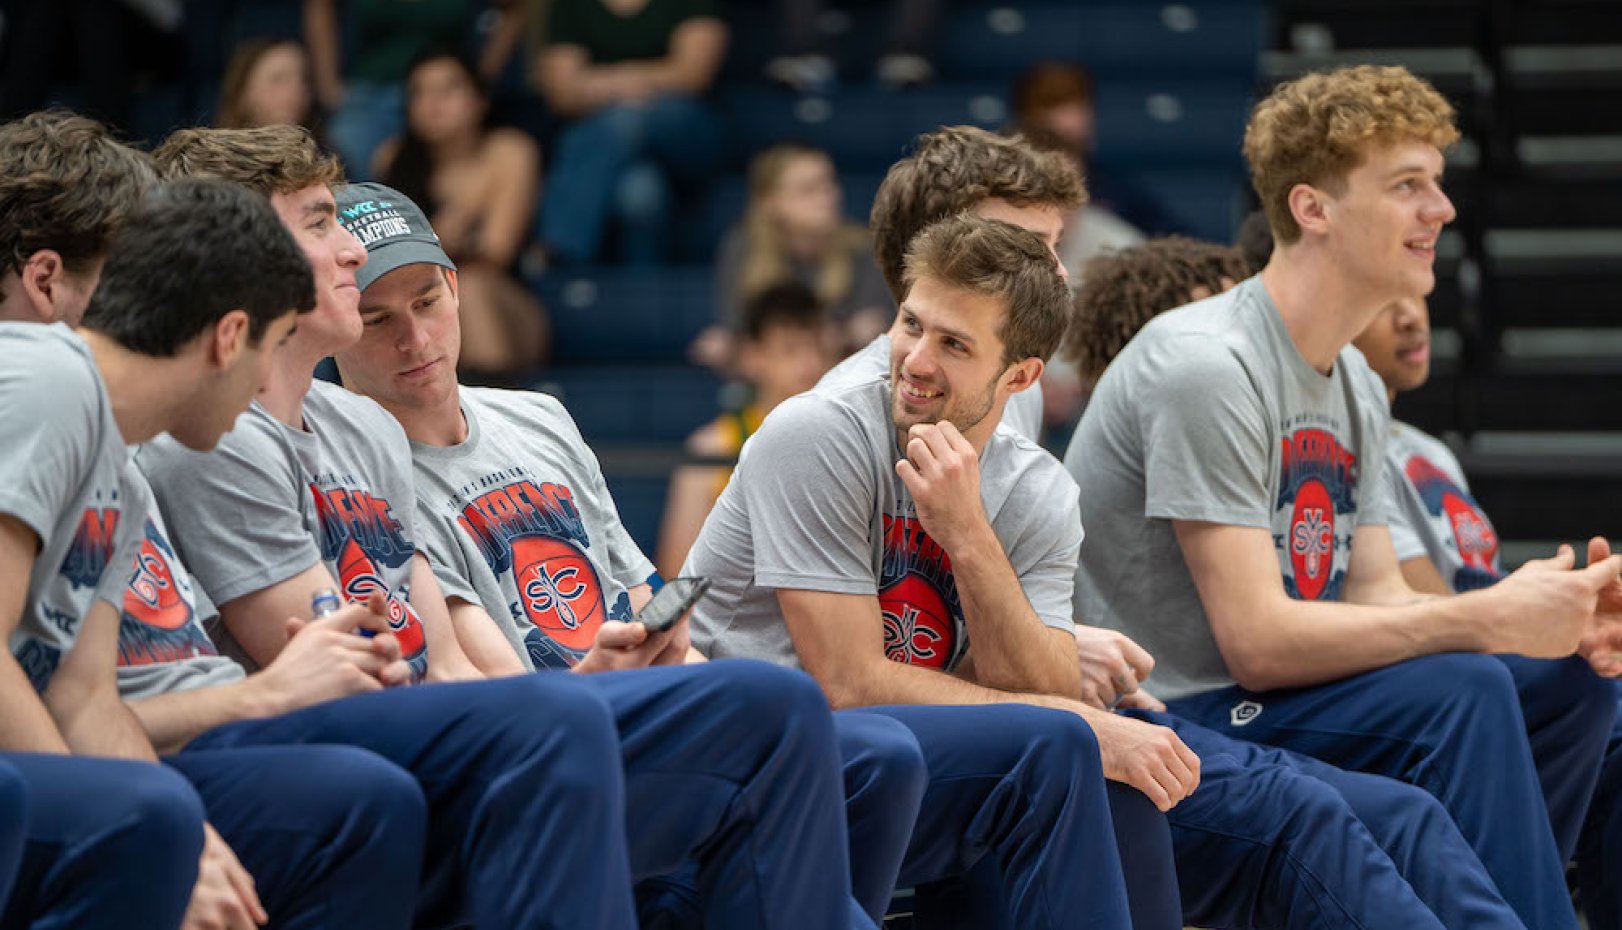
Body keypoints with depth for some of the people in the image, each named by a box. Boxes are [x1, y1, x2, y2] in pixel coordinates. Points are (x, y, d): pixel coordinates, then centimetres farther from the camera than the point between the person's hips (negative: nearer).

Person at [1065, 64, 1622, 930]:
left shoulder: (1355, 386, 12)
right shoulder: (1209, 366, -18)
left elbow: (1377, 596, 9)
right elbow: (1258, 641, -24)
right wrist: (1491, 618, -23)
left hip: (1260, 704, 10)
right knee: (1461, 691, -26)